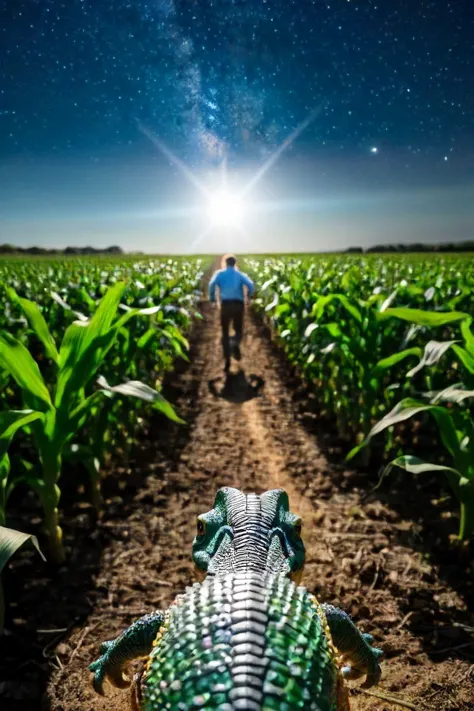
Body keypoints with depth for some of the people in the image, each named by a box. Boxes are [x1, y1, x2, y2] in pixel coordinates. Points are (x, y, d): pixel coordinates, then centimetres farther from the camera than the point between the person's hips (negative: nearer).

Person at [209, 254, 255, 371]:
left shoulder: (219, 273, 11)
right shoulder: (240, 274, 13)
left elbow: (212, 284, -9)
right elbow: (251, 285, -4)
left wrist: (212, 298, 4)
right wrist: (249, 297, 11)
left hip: (226, 305, -1)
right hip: (238, 305, 1)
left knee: (225, 333, 12)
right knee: (238, 330, 17)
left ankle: (227, 359, -2)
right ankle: (237, 344, -18)